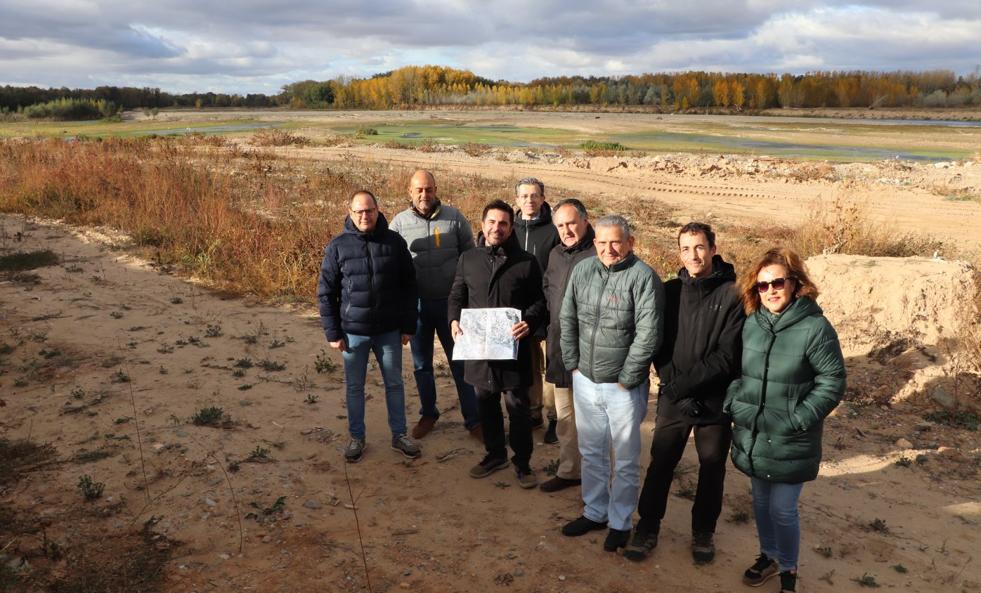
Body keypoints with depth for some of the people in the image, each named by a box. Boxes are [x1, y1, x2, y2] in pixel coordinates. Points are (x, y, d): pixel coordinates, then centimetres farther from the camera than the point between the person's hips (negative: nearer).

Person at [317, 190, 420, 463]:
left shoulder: (395, 243, -3)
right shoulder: (337, 246, -5)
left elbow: (408, 287, 2)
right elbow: (326, 292, -2)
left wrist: (408, 326, 1)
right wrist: (333, 333, -5)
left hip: (389, 331, 1)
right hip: (353, 332, -1)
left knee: (394, 384, 12)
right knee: (354, 387, 11)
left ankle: (399, 435, 27)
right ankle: (356, 437, 28)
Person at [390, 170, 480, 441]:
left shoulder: (454, 217, -5)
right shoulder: (399, 222, -3)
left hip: (451, 302, -1)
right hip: (416, 304, 2)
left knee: (461, 363, 5)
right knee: (422, 365, 16)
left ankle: (473, 419, 17)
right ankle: (428, 413, 34)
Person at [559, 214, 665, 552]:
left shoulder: (643, 277, -15)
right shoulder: (582, 270, 2)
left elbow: (648, 334, -18)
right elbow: (567, 319, 10)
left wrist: (626, 379, -14)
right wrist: (572, 362, 5)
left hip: (624, 386, -5)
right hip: (585, 381, 5)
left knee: (625, 460, 9)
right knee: (591, 452, 19)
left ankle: (620, 523, 27)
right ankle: (594, 512, 37)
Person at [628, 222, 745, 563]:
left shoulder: (732, 294, -11)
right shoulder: (670, 291, 0)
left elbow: (728, 355, -15)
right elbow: (658, 342, 1)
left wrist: (685, 384, -18)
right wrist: (670, 381, -13)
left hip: (715, 400, -2)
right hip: (673, 398, 2)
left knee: (712, 468, 14)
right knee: (660, 464, 11)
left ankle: (704, 531, 35)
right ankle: (647, 528, 29)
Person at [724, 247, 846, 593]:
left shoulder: (815, 327, -15)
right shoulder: (751, 323, 2)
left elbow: (832, 382, -12)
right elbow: (736, 370, 12)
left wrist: (799, 419, -17)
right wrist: (733, 405, 0)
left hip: (790, 442, -5)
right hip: (752, 435, 5)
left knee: (782, 509, 4)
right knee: (760, 502, 20)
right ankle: (768, 555, 42)